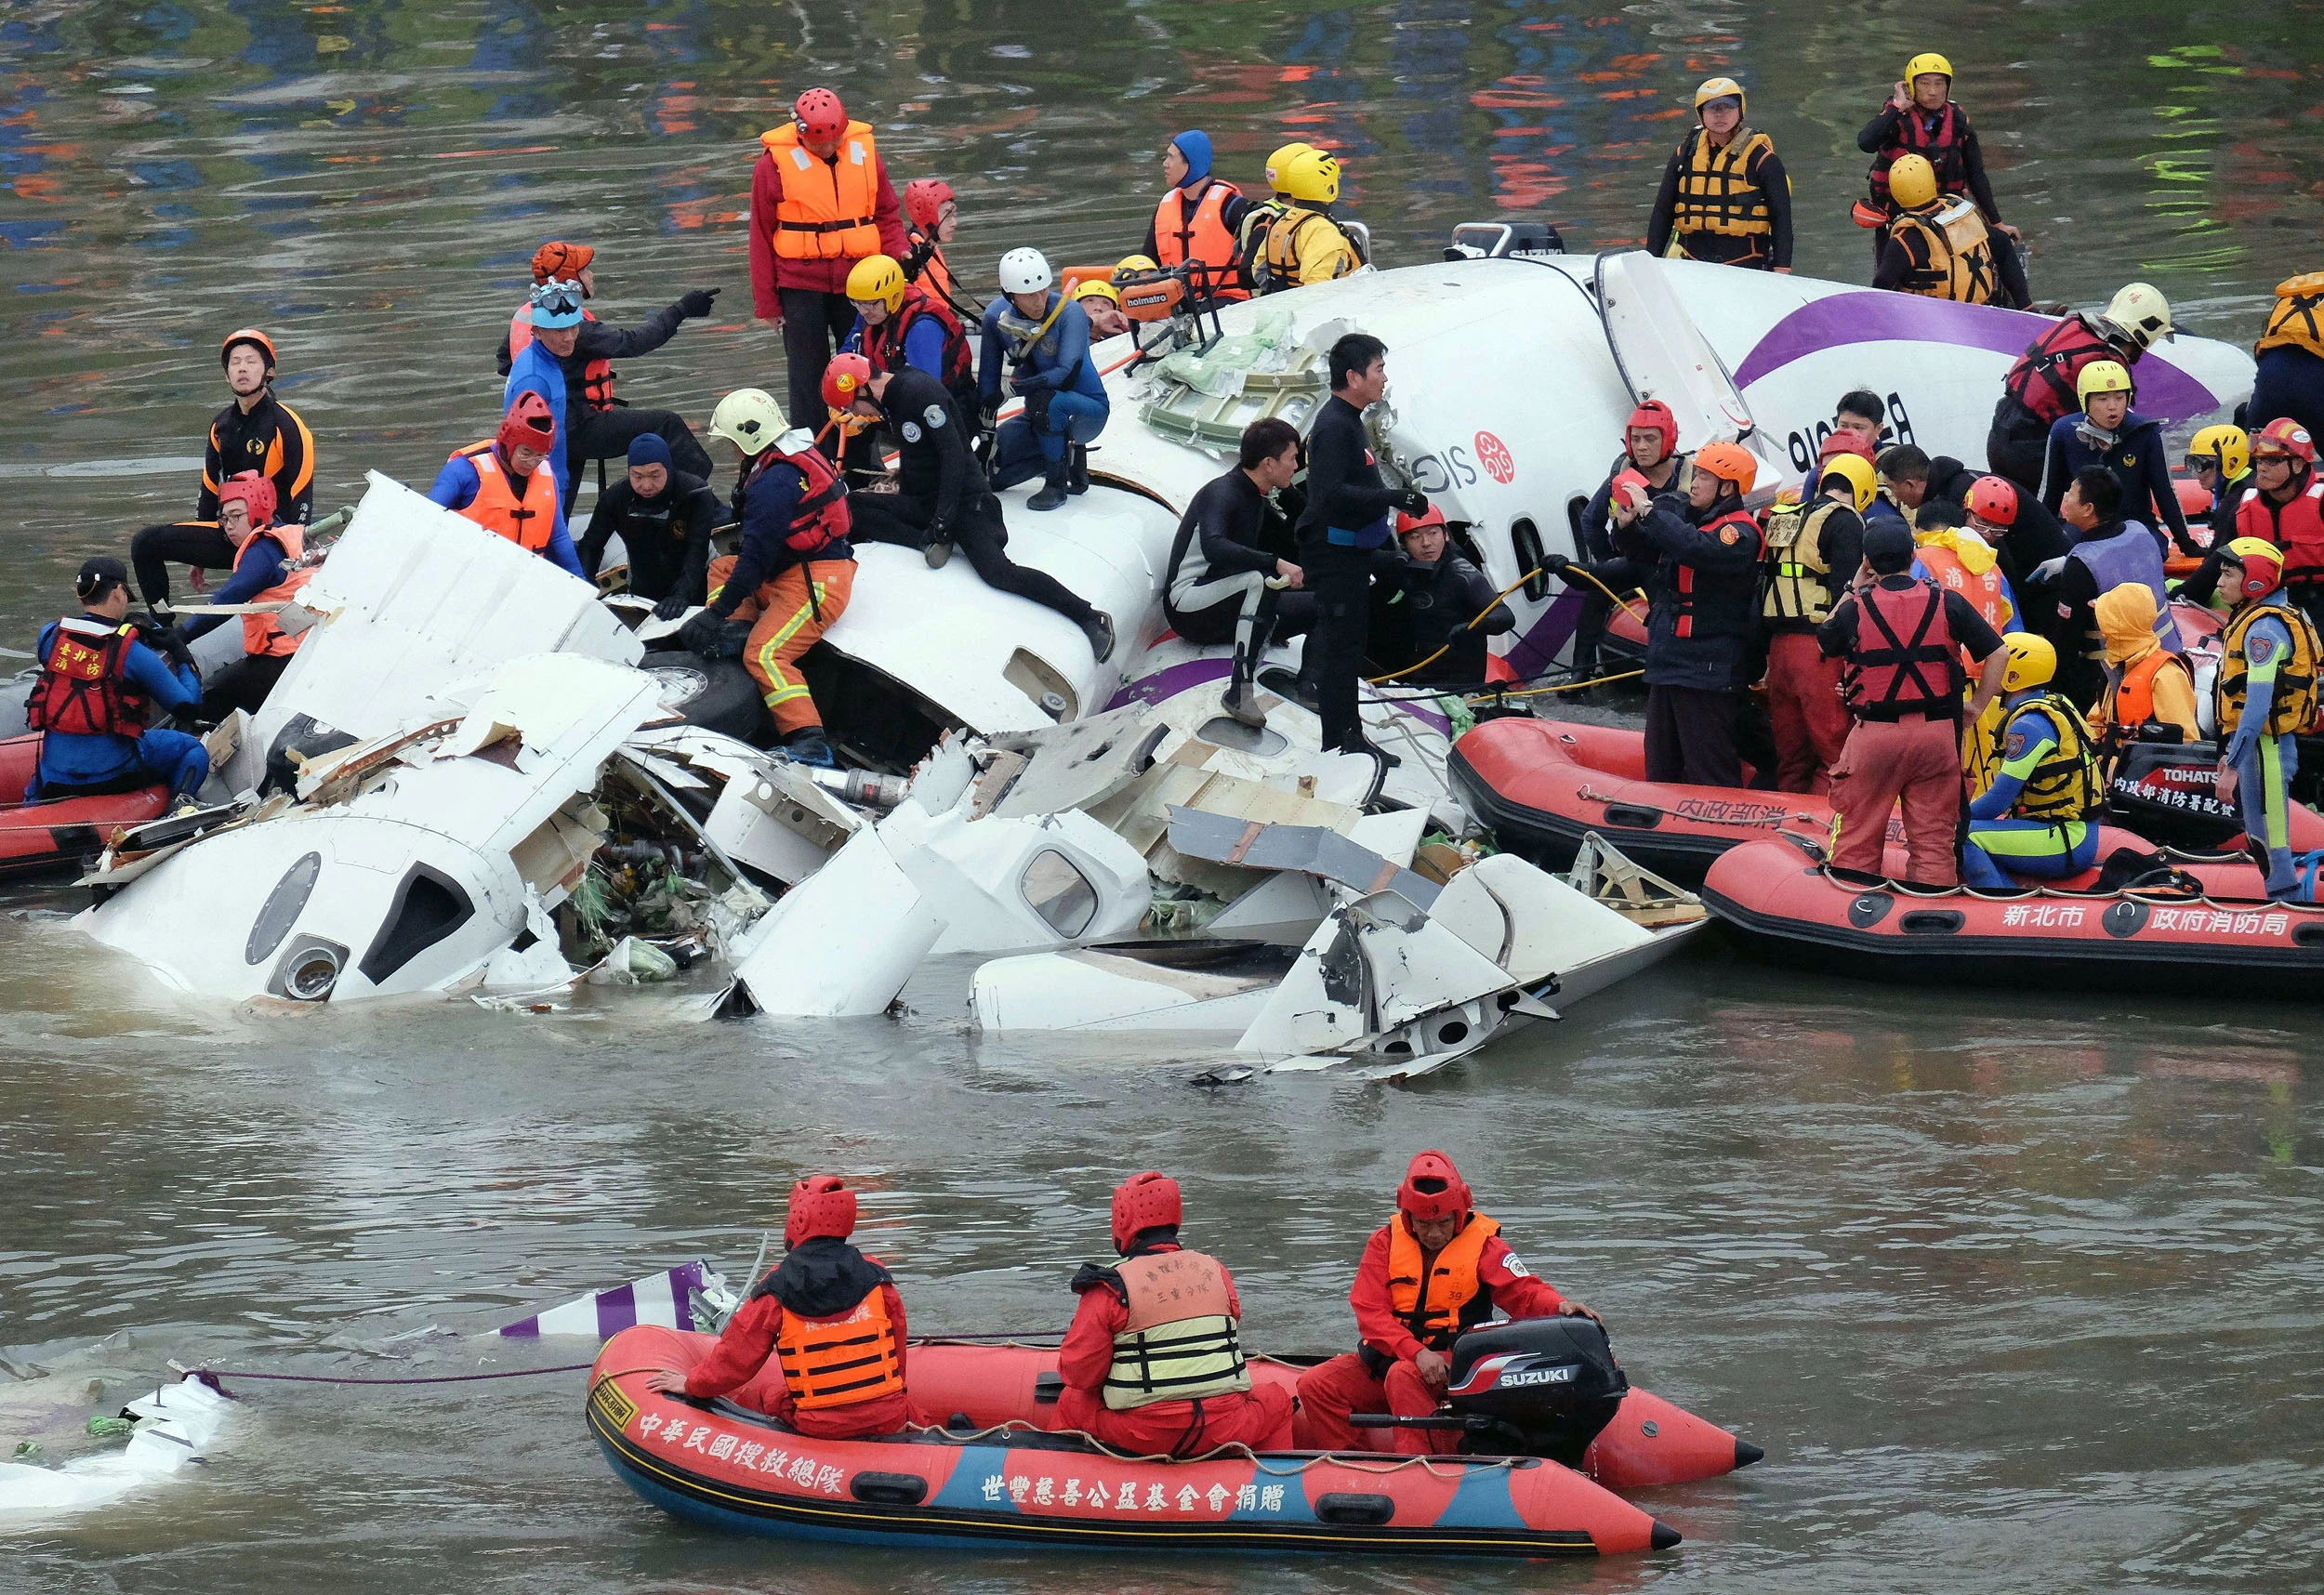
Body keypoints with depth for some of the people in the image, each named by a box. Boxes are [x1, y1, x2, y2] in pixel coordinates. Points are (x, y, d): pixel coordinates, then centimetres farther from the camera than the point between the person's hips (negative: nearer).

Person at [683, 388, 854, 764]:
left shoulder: (774, 484, -20)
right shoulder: (798, 456, 13)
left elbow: (757, 556, -23)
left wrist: (719, 611, -19)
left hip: (815, 583, -11)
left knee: (765, 655, -25)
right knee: (722, 566, 24)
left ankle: (809, 741, -32)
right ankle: (740, 630, -1)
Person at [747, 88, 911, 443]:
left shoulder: (864, 151, 2)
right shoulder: (775, 162, -5)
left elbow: (887, 213, 12)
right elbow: (762, 236, 0)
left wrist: (898, 253, -8)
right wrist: (767, 303, 0)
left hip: (858, 279, 2)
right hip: (801, 284, -2)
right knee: (807, 375, 2)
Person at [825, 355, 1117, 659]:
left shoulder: (920, 392, -18)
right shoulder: (893, 396, 10)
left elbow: (953, 456, -22)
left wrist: (943, 517, -26)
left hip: (964, 501, -9)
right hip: (923, 503, 9)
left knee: (996, 571, -27)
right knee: (849, 508, -7)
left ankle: (1090, 619, -22)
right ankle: (926, 541, -11)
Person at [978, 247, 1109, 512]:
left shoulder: (1070, 312, -22)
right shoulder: (997, 315, -10)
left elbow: (1068, 374, -30)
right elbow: (987, 375, -5)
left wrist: (1015, 386, -31)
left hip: (1089, 410, -5)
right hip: (1042, 418, 6)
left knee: (1043, 398, -38)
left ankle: (1056, 484, -19)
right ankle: (1069, 455, 15)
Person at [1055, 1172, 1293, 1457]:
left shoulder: (1111, 1287, -7)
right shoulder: (1215, 1271, 5)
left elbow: (1078, 1374, -6)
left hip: (1140, 1435, -2)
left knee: (1071, 1402, 26)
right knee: (1278, 1400, 31)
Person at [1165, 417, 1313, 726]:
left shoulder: (1258, 503, 12)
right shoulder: (1221, 493, -16)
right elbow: (1213, 547, -35)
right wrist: (1275, 563, -39)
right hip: (1188, 604, -9)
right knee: (1260, 581, -38)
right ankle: (1239, 692, -44)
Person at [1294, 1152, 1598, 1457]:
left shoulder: (1482, 1245, -2)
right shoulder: (1386, 1242, 2)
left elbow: (1525, 1291, -12)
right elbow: (1370, 1313, -8)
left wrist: (1560, 1305, -37)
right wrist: (1417, 1352, -24)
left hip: (1456, 1366, -4)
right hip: (1388, 1356, 4)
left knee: (1403, 1377, -36)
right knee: (1316, 1385, -16)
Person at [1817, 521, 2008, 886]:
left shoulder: (1856, 608, -3)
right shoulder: (1947, 603, 0)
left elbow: (1824, 642, 17)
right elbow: (1997, 653, 0)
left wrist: (1854, 591, 22)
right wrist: (1977, 706, 8)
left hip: (1875, 733, -1)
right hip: (1936, 733, 1)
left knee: (1857, 838, 6)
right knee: (1934, 839, 7)